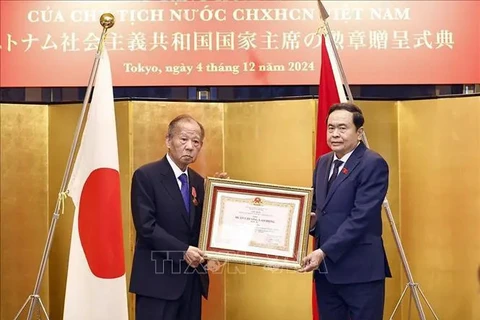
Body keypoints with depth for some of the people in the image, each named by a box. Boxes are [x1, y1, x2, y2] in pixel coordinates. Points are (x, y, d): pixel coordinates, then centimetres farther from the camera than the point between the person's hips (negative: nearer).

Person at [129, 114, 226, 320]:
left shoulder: (197, 181, 12)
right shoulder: (146, 176, -8)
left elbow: (200, 226, 11)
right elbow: (146, 226, -16)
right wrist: (183, 251, -22)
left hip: (191, 278, 7)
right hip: (158, 278, -6)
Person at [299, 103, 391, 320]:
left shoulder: (373, 164, -11)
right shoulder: (323, 162, 13)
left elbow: (361, 217, -18)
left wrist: (324, 251, -21)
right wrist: (311, 219, -2)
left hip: (360, 270, -7)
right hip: (325, 268, 7)